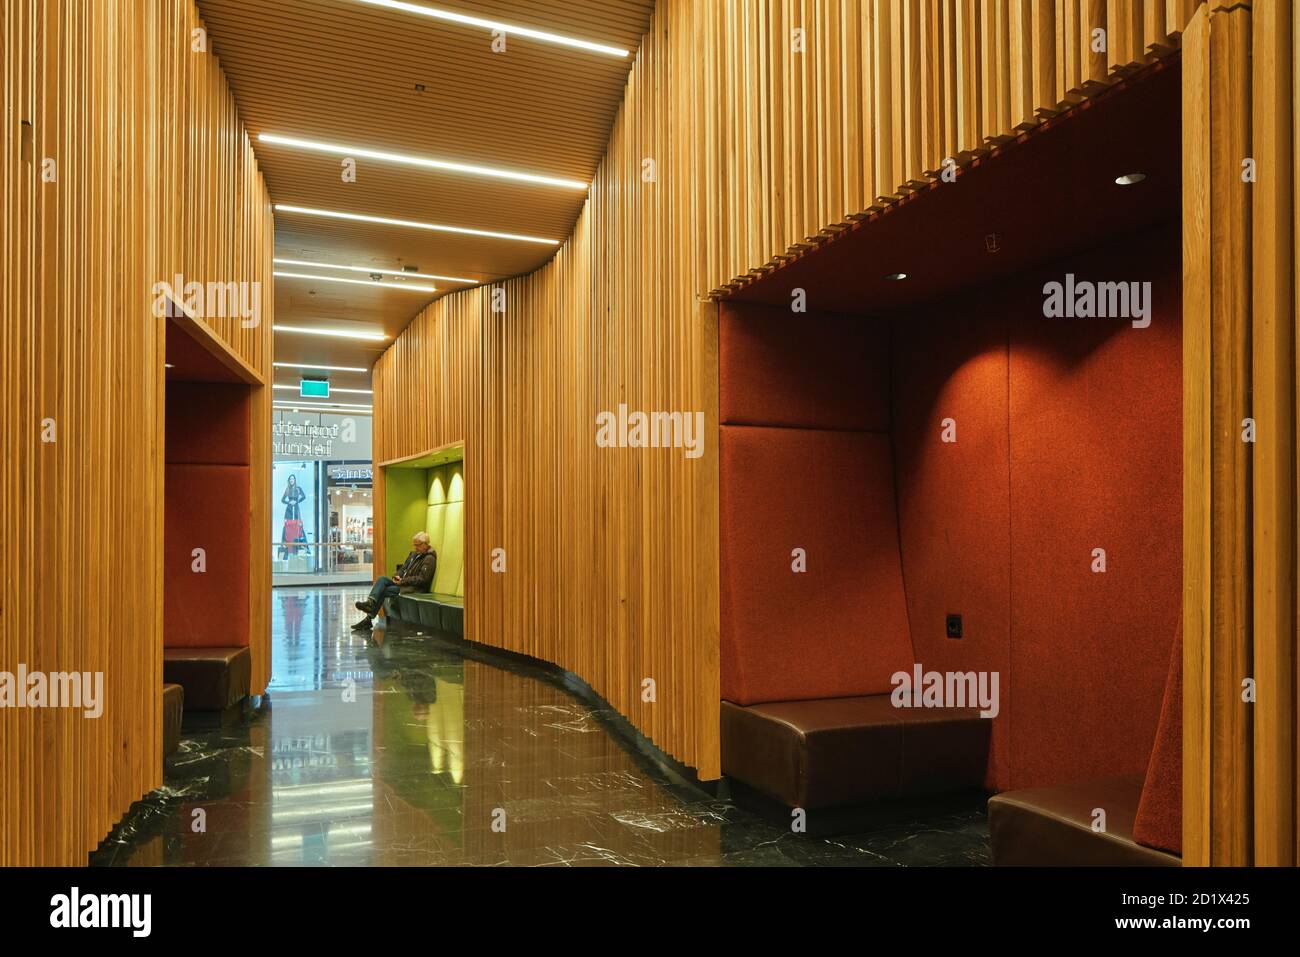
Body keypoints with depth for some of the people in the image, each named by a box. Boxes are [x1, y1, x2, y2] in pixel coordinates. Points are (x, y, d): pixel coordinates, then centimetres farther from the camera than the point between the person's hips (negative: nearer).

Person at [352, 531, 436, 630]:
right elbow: (403, 568, 23)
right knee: (382, 579, -13)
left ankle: (369, 619, -18)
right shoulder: (414, 554, 17)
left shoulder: (429, 559, -11)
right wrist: (398, 576, 0)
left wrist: (403, 581, -19)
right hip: (404, 582, 9)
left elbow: (422, 579, -18)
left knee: (384, 591, -20)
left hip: (416, 588, -9)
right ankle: (370, 602, -30)